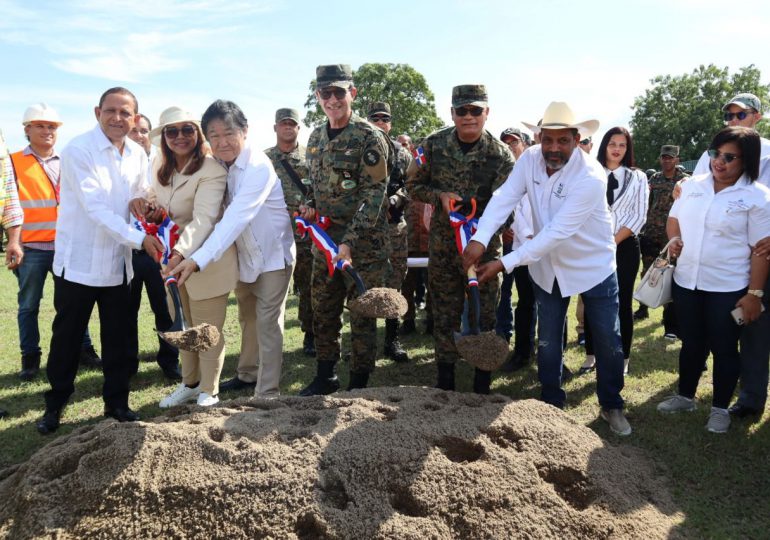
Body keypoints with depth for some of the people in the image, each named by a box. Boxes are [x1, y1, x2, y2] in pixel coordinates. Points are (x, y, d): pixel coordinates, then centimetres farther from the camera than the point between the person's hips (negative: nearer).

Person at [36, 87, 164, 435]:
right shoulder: (78, 150, -14)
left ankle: (116, 402, 24)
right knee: (67, 338, 8)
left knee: (118, 337, 10)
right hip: (79, 261, -5)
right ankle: (55, 405, 24)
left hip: (117, 262, 5)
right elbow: (94, 207, -22)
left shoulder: (137, 154, 4)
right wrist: (138, 238, -28)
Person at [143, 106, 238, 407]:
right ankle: (190, 383, 38)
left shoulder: (211, 170, -21)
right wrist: (153, 206, -3)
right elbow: (153, 195, 21)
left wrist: (180, 254, -44)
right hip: (173, 259, 8)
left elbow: (203, 220, -31)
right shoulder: (160, 166, 2)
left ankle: (209, 391, 23)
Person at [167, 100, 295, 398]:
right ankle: (247, 373, 37)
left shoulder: (258, 166, -27)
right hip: (243, 253, 7)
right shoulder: (219, 164, -3)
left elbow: (236, 218, -38)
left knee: (268, 323, -3)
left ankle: (268, 392, 6)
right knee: (247, 318, 20)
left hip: (272, 252, -7)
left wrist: (197, 260, -45)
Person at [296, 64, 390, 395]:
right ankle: (325, 376, 29)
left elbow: (373, 194, -17)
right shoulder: (315, 138, 10)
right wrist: (310, 206, 1)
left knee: (362, 314, 3)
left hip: (364, 243, -6)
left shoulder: (370, 137, -10)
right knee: (323, 310, 13)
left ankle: (359, 382, 17)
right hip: (324, 240, 6)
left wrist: (349, 242, -24)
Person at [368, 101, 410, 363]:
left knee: (394, 283, 4)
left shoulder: (402, 154, 11)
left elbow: (410, 186, 6)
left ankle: (392, 339, 14)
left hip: (394, 224, 1)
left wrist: (393, 201, -12)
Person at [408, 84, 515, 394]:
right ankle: (445, 383, 24)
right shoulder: (434, 144, -2)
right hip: (442, 244, 2)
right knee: (444, 314, 10)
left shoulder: (501, 155, -9)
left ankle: (482, 388, 18)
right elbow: (414, 186, 7)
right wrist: (440, 195, -13)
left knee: (484, 316, 4)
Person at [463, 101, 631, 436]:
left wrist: (505, 264, -35)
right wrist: (480, 239, -38)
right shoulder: (530, 160, -11)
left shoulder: (591, 177, -28)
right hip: (547, 267, 4)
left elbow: (557, 232, -32)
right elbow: (504, 198, -19)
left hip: (594, 267, -4)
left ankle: (611, 406, 30)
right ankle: (551, 404, 31)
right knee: (548, 343, 12)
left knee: (608, 342, 8)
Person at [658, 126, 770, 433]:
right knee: (691, 344, 18)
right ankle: (685, 396, 35)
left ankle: (720, 409, 25)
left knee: (723, 349, 8)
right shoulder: (692, 185, 4)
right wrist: (674, 239, -2)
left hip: (728, 288, -4)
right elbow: (674, 218, 19)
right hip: (686, 281, 4)